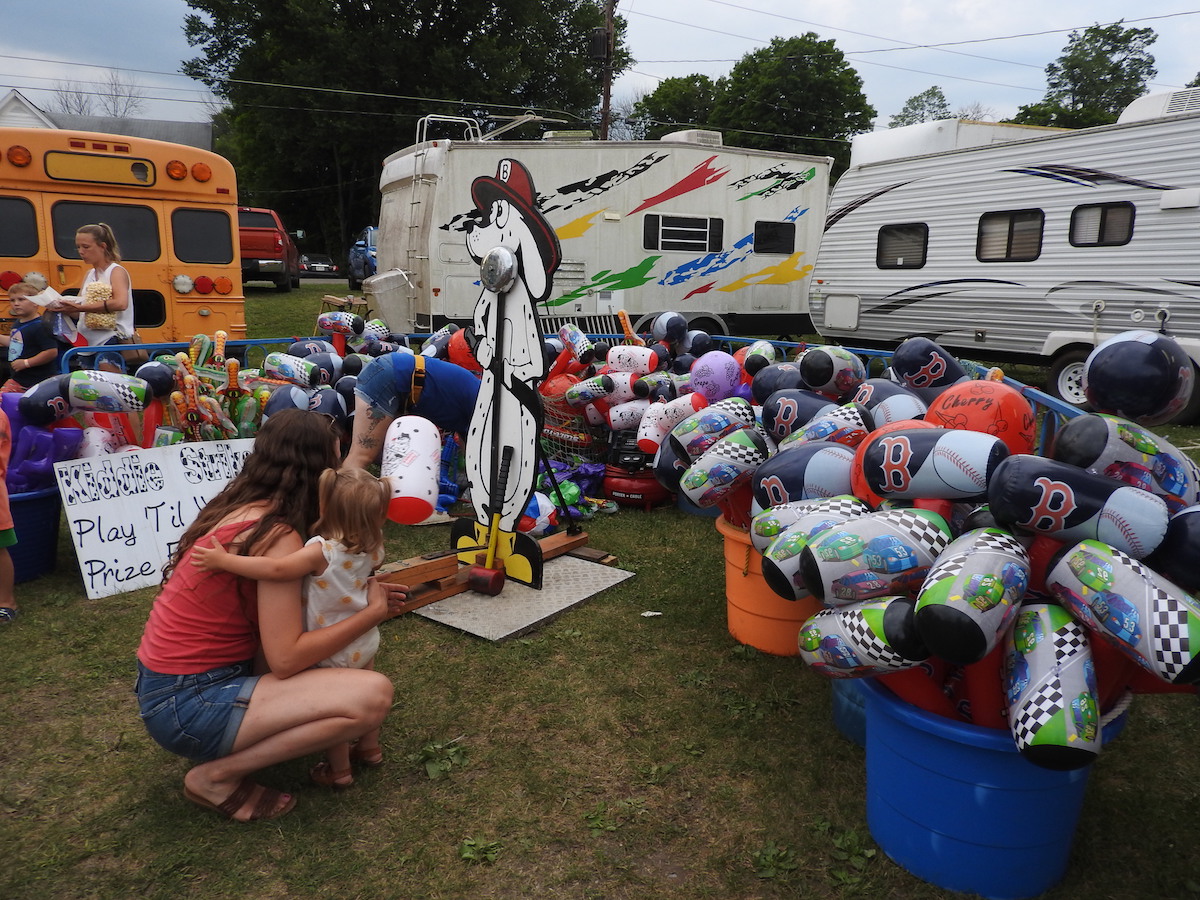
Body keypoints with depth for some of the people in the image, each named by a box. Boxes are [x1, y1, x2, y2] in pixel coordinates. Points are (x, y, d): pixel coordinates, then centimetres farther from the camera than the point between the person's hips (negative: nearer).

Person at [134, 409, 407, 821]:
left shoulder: (239, 507, 5)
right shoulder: (277, 536, -21)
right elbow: (285, 658, -23)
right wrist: (372, 612, -13)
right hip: (189, 705, -9)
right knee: (373, 695, -20)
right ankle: (217, 775, -6)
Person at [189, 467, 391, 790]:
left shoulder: (321, 551, -30)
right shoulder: (371, 550, -12)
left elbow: (276, 569, -40)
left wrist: (224, 560, -34)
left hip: (335, 652, -6)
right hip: (366, 642, 6)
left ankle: (339, 770, 27)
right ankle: (370, 749, 44)